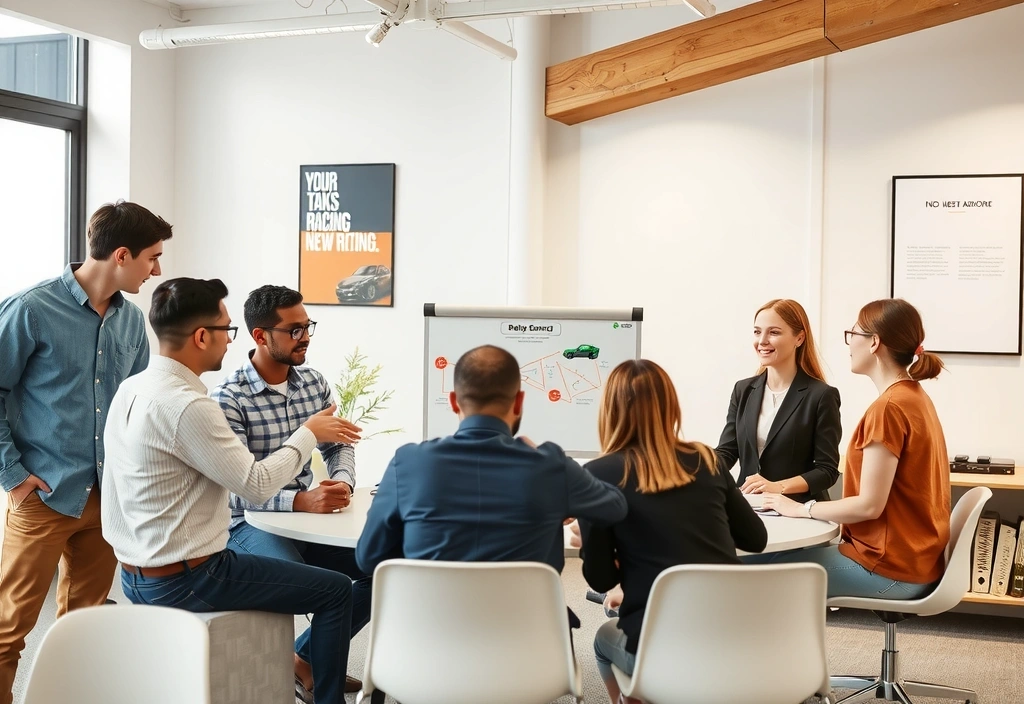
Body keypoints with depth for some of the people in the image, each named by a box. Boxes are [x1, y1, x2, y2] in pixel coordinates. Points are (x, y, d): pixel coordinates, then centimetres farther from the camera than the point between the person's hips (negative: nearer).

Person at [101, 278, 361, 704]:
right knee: (336, 590, 2)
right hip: (183, 582, -9)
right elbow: (257, 485, -18)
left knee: (258, 566, 34)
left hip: (136, 575, 9)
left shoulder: (131, 389, 4)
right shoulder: (186, 405, -24)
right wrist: (309, 433, -4)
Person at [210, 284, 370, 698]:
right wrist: (299, 501, -35)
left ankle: (307, 659, 10)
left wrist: (342, 483, -12)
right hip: (249, 525, -7)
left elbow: (339, 446, 11)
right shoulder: (228, 398, -15)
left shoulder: (315, 384, 6)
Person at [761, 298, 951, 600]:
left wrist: (801, 509, -8)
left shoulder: (888, 408, -20)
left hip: (892, 570, -9)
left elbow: (869, 505, -21)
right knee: (787, 556, 14)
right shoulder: (915, 396, 9)